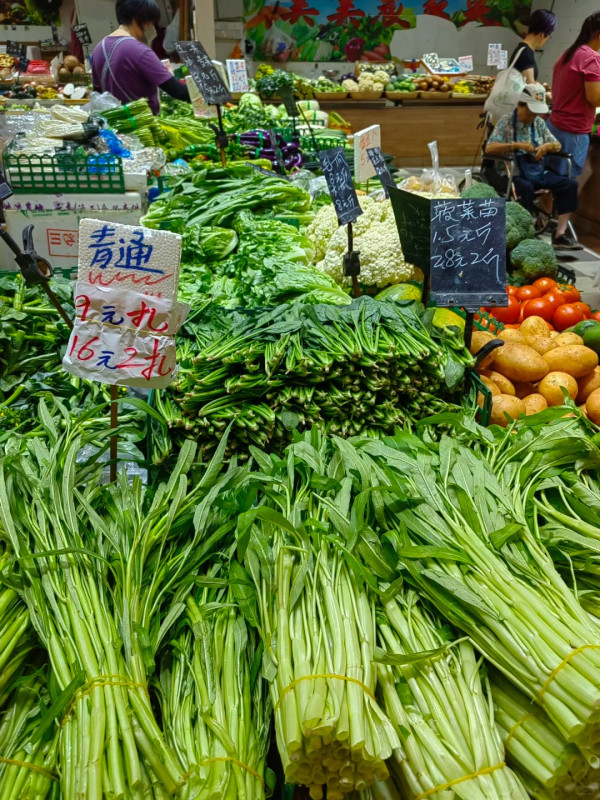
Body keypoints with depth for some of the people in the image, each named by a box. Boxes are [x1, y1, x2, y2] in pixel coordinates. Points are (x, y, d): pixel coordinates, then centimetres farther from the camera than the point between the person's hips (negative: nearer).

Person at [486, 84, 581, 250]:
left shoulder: (539, 123, 16)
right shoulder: (506, 121, 1)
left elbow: (557, 145, 20)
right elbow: (489, 148, -11)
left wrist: (547, 146, -4)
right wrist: (516, 145, -20)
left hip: (539, 171, 6)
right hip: (515, 174, -5)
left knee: (570, 184, -15)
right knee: (526, 187, -39)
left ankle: (560, 235, -15)